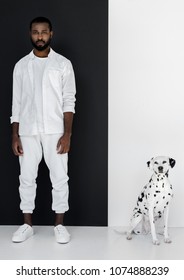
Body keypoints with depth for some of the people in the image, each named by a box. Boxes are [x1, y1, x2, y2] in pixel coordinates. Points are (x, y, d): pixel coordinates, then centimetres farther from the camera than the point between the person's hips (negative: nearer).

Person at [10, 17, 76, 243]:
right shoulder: (21, 65, 7)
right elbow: (16, 103, 7)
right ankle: (27, 224, 19)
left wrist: (67, 134, -11)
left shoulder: (63, 63, 1)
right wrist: (14, 136, 0)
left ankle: (59, 224, 15)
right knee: (27, 178, 7)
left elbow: (69, 101, -3)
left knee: (59, 178, 2)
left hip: (55, 131, -2)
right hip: (27, 132, 2)